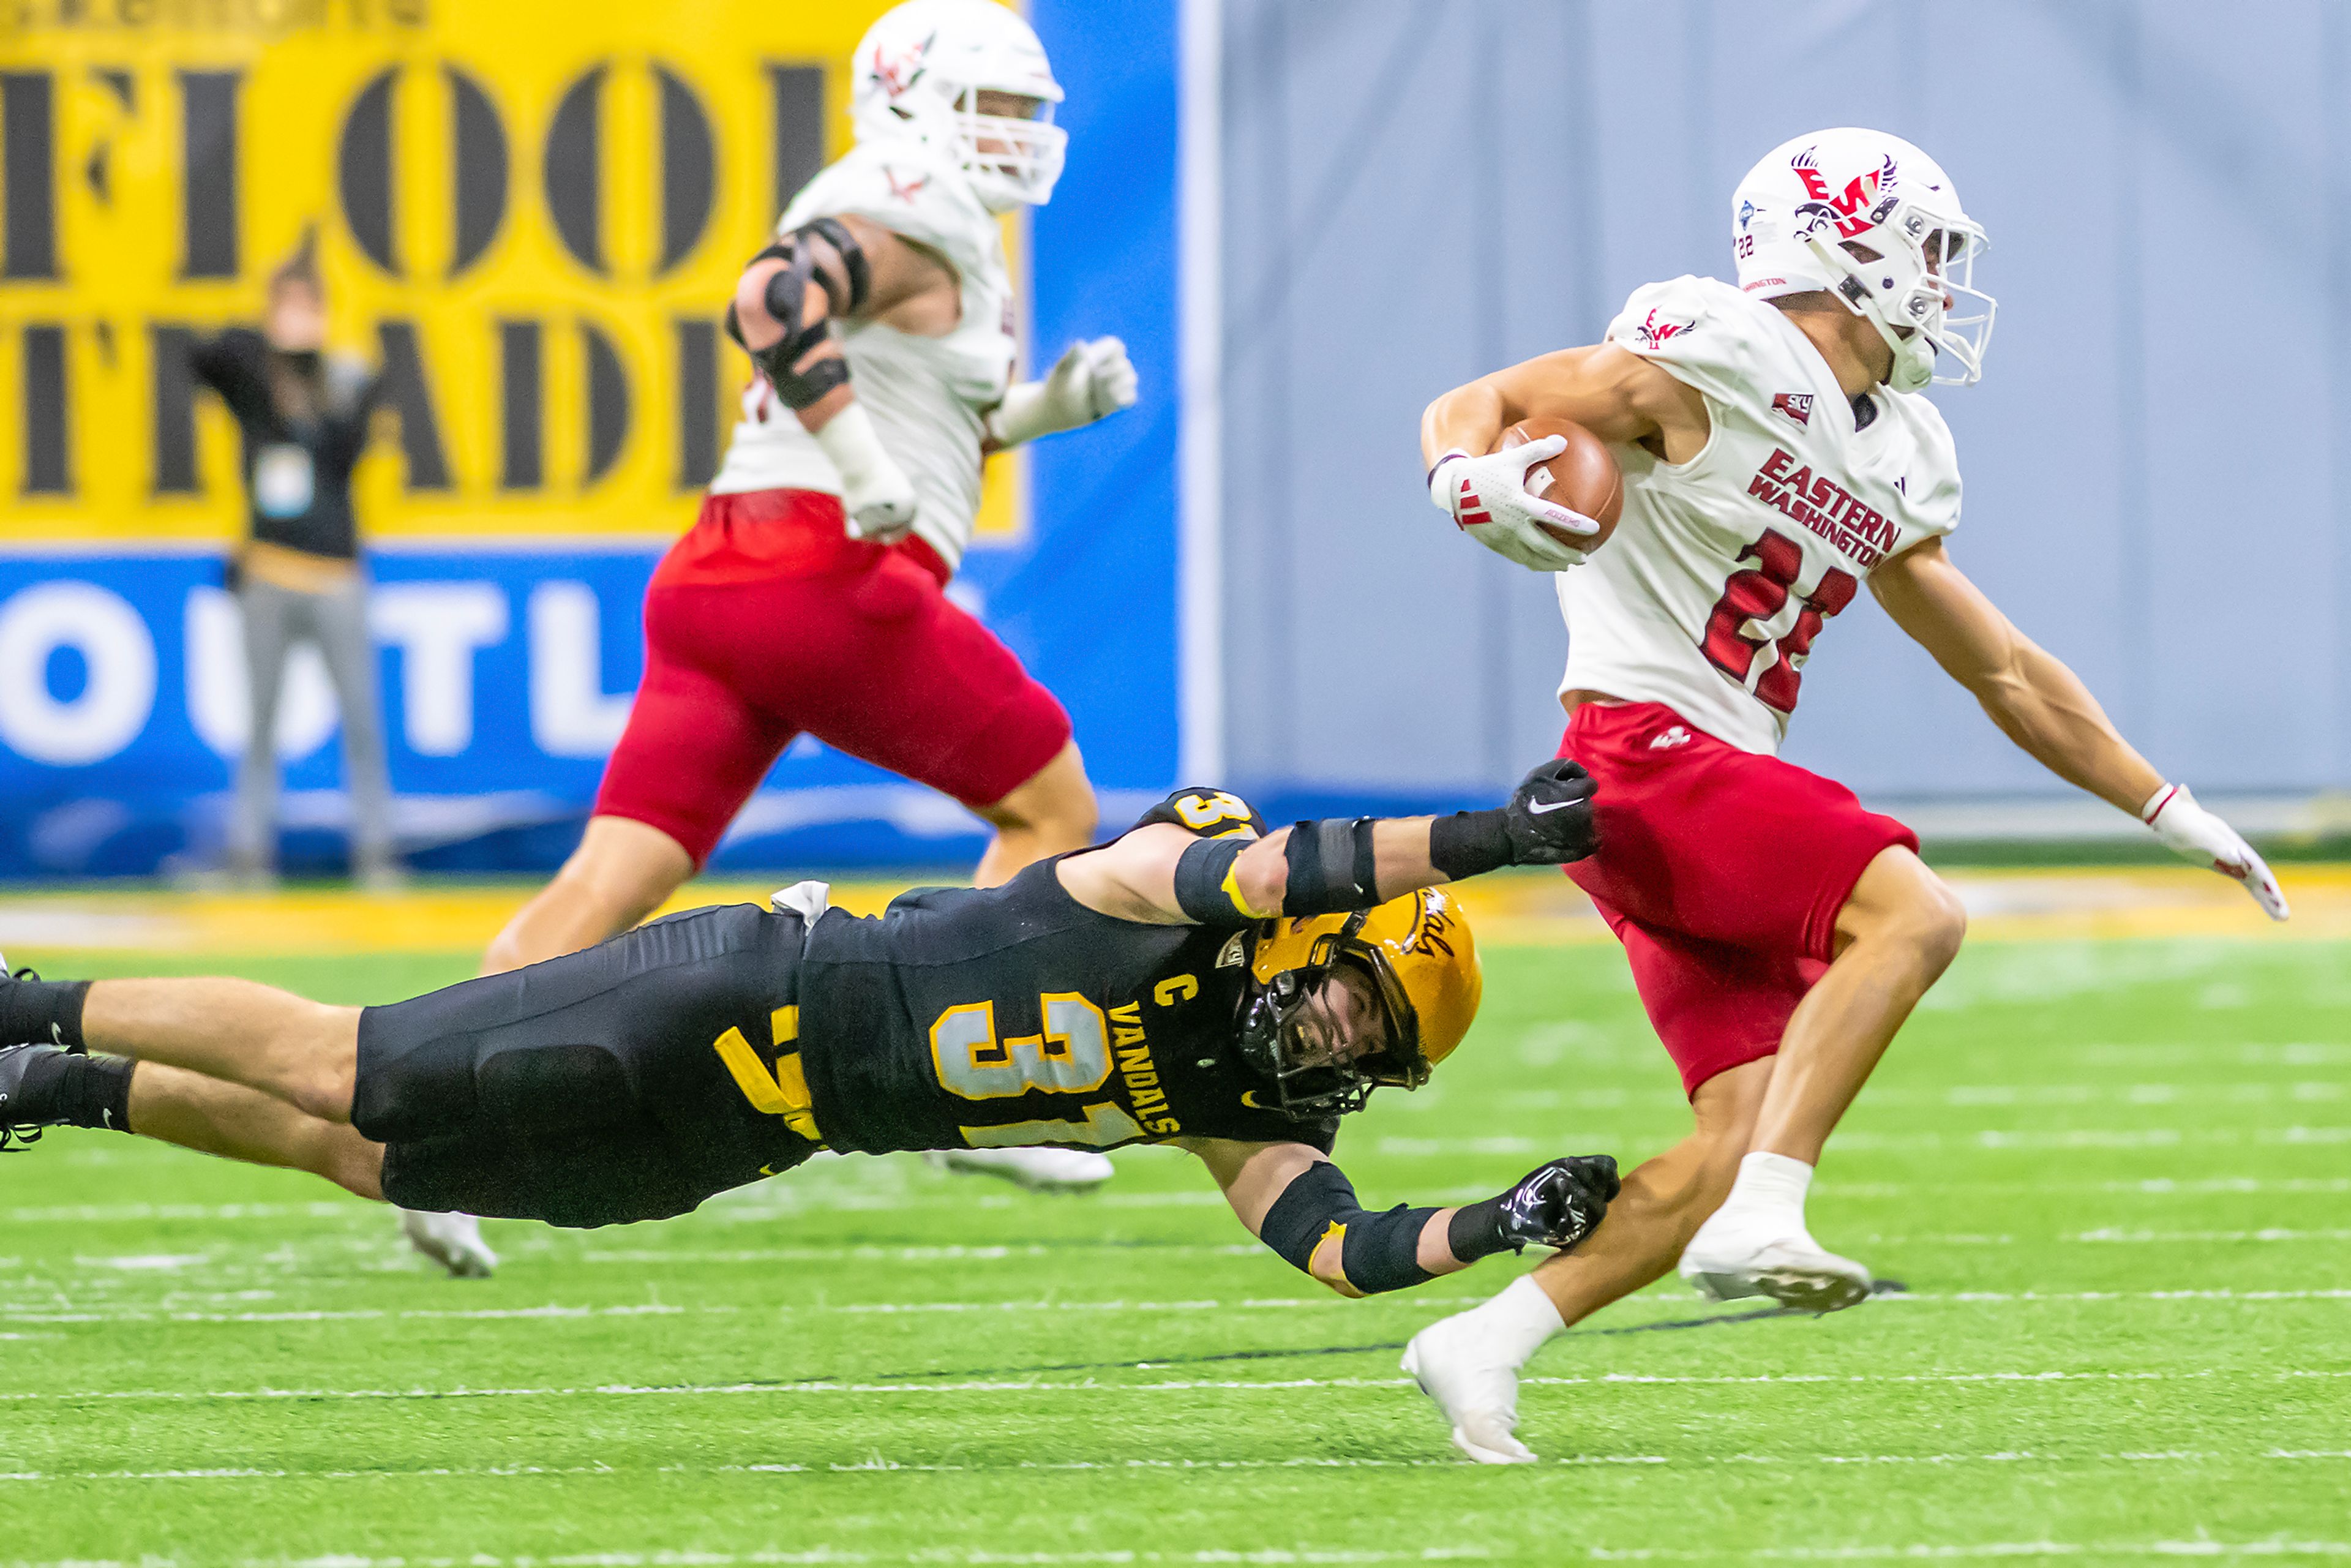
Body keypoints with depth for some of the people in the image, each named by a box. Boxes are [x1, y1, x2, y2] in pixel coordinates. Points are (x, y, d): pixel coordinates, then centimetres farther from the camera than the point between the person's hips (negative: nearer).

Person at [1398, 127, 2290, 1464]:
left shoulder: (1897, 467, 17)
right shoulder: (1713, 361, -7)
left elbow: (2004, 671, 24)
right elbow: (1472, 406, -7)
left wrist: (2172, 811, 24)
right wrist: (1474, 480, -32)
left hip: (1729, 781, 9)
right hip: (1644, 749, -9)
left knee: (1744, 1140, -1)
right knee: (1913, 913, -25)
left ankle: (1486, 1347, 4)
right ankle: (1760, 1221, -31)